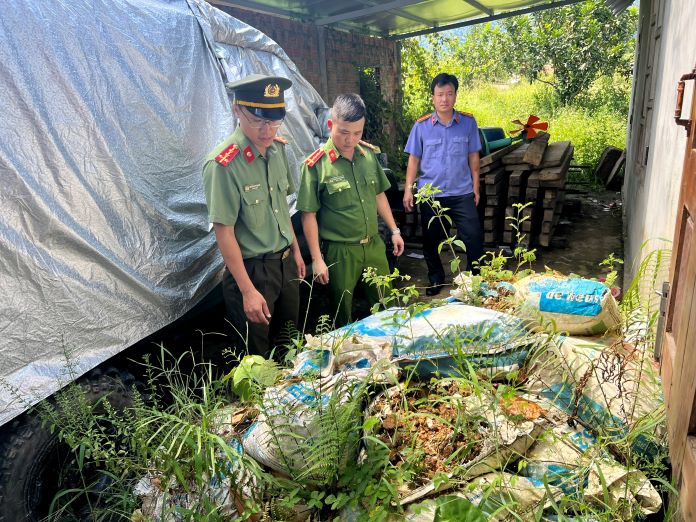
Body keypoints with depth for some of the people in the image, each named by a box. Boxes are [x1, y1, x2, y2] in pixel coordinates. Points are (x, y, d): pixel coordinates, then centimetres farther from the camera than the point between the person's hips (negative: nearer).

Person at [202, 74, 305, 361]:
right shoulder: (223, 164, -23)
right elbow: (223, 231, -20)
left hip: (285, 262, 7)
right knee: (257, 358, 11)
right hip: (252, 270, -7)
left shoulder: (278, 148, -1)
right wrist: (248, 291, -18)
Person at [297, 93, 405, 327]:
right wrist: (317, 259, -11)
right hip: (340, 252, -5)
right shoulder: (315, 165, -13)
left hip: (374, 245, 5)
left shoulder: (368, 153, 2)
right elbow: (309, 216, -11)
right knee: (344, 315, 11)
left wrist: (394, 230, 14)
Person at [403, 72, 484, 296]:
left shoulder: (468, 122, 1)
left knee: (474, 238, -2)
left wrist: (475, 188, 6)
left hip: (462, 193, 0)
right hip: (430, 194, 0)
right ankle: (436, 279, 31)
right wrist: (408, 189, -4)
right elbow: (414, 159, 2)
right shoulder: (421, 125, -1)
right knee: (431, 241, 11)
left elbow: (473, 158, 6)